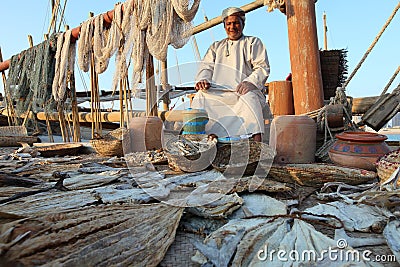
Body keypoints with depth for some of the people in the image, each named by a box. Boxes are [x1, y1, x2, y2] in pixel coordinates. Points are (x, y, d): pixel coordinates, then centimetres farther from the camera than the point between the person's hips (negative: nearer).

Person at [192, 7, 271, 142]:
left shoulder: (253, 42, 20)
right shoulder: (216, 46, 31)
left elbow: (262, 67, 5)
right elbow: (206, 67, 17)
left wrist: (250, 81, -17)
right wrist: (203, 79, -8)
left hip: (243, 90, -3)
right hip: (218, 91, 3)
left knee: (250, 98, -37)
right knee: (201, 96, -27)